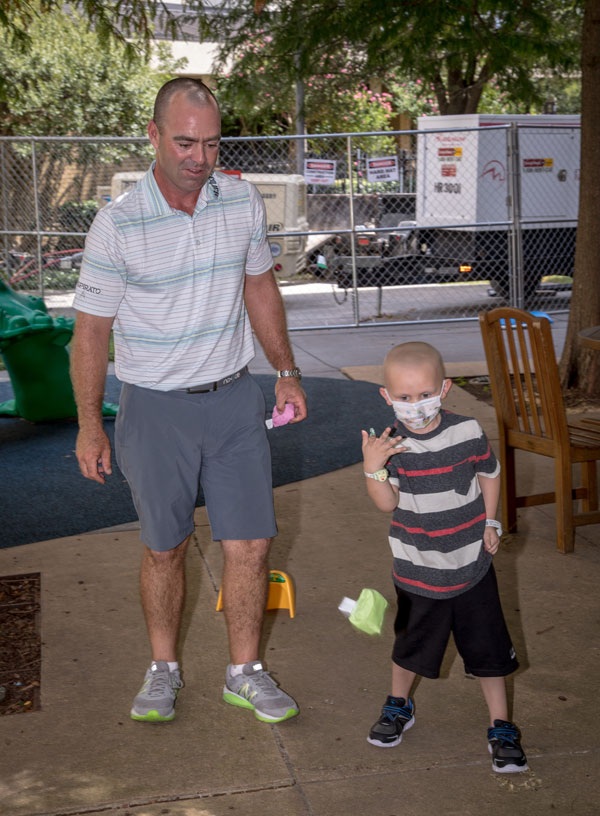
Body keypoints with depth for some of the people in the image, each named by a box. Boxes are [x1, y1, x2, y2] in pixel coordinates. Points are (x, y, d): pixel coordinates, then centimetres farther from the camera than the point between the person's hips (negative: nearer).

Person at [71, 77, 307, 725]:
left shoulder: (242, 202, -2)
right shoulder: (119, 224, -13)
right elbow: (91, 330, -6)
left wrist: (286, 371, 13)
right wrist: (89, 424, -6)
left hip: (234, 399, 3)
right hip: (155, 408, -3)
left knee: (249, 544, 3)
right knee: (164, 549, 10)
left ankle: (244, 673, 22)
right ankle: (163, 669, 31)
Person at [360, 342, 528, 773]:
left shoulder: (468, 431, -11)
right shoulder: (391, 444, -11)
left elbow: (489, 474, 7)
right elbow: (387, 503, -16)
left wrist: (490, 522, 3)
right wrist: (373, 467, -30)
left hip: (472, 563, 0)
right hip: (418, 570, 0)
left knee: (489, 648, 8)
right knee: (411, 644, 19)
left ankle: (501, 727, 25)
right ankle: (399, 706, 44)